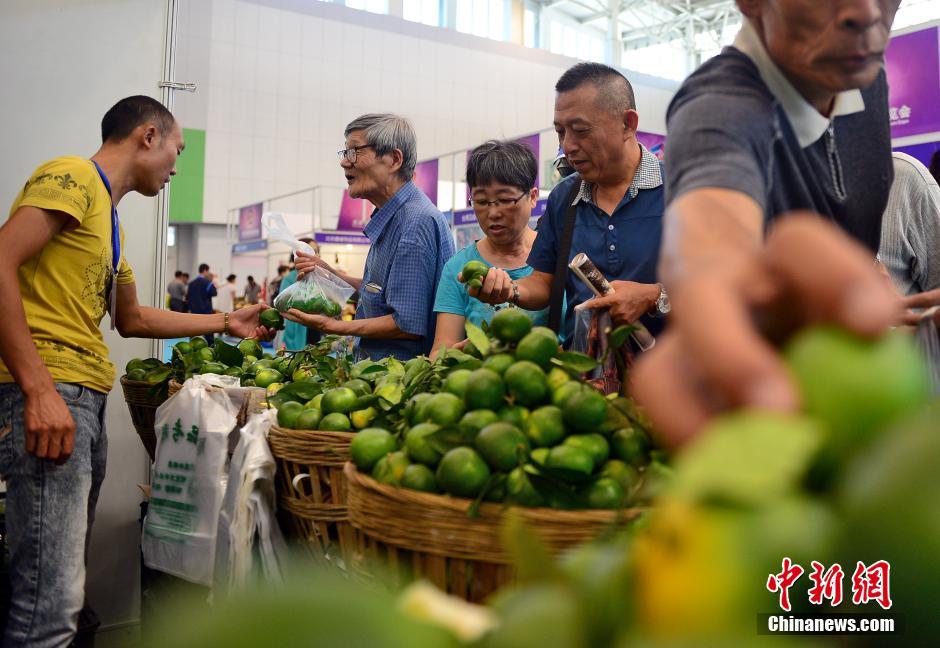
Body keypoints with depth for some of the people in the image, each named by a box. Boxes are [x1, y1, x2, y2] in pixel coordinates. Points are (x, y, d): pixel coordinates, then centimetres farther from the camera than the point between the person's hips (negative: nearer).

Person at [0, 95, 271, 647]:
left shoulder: (107, 212, 24)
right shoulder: (73, 177, -4)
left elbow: (133, 319, 32)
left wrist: (227, 322, 33)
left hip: (86, 396, 10)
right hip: (49, 393, -10)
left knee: (64, 578, 15)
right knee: (52, 600, -11)